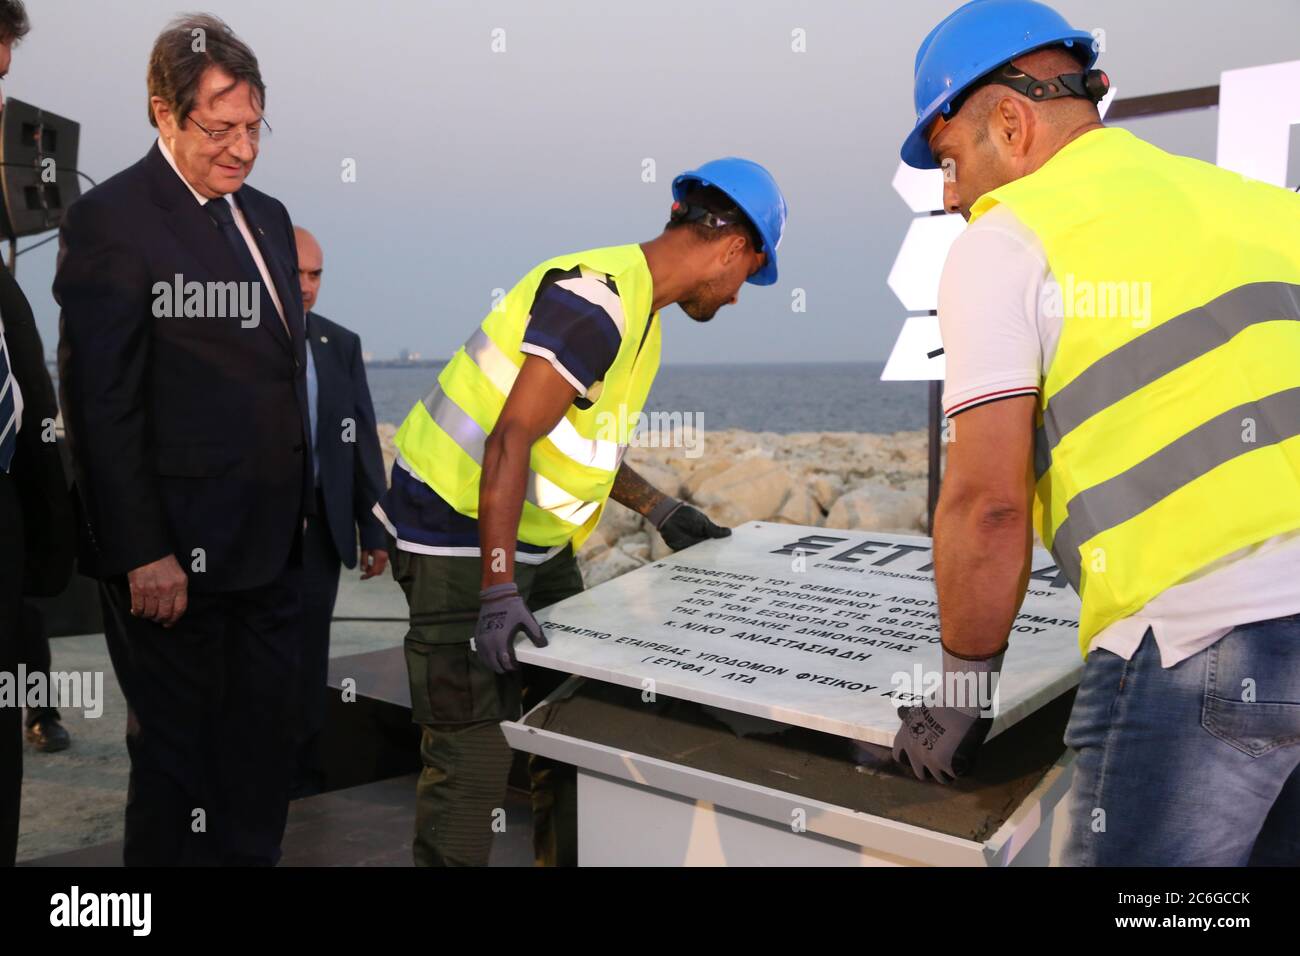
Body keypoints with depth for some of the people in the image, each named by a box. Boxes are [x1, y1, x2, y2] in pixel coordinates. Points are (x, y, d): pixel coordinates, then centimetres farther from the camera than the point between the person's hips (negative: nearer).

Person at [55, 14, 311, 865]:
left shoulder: (266, 215, 13)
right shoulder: (111, 219, -10)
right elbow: (101, 404, -14)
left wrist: (298, 509, 13)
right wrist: (144, 553, -16)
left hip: (269, 549, 7)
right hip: (176, 556, -7)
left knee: (265, 752, 17)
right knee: (179, 760, 8)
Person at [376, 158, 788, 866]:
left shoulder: (639, 306, 11)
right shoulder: (598, 301, -21)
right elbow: (510, 440, -28)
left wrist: (661, 512, 15)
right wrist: (500, 591, -32)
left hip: (536, 540, 10)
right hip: (461, 535, -10)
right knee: (473, 749, -6)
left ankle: (566, 856, 26)